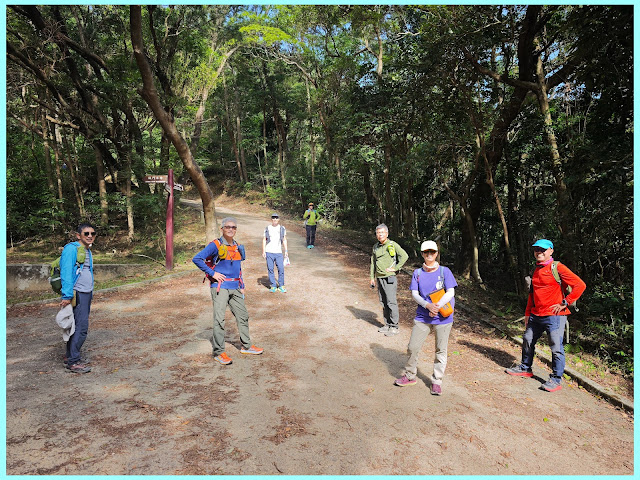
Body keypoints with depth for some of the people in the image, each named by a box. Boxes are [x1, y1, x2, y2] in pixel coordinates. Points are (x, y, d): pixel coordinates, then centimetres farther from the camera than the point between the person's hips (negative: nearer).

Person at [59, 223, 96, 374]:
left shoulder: (88, 251, 16)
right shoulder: (71, 249, -12)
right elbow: (66, 273, -18)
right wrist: (67, 296, -22)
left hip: (87, 293, 9)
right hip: (77, 294, -9)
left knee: (78, 326, 15)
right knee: (81, 327, -9)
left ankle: (71, 355, 26)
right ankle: (73, 362, -1)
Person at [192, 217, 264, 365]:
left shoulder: (237, 247, 13)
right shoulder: (215, 245, -8)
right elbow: (197, 259, -14)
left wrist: (242, 286, 19)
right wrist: (212, 273, -15)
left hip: (234, 288, 7)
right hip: (220, 287, -7)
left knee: (243, 316, 12)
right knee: (219, 319, -6)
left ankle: (246, 346, 27)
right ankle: (218, 353, 3)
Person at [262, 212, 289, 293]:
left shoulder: (282, 229, 8)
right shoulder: (267, 229, 5)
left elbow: (284, 240, 13)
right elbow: (264, 240, 8)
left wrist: (286, 251, 8)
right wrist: (263, 251, 1)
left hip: (278, 252, 0)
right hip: (269, 252, 0)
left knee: (281, 269, -6)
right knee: (270, 269, 1)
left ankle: (281, 286, 7)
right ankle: (273, 286, 11)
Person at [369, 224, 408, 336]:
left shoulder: (392, 245, -6)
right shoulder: (375, 247, 14)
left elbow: (404, 256, -13)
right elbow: (373, 263, 21)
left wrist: (395, 268, -13)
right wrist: (372, 277, 17)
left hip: (389, 278, -7)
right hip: (379, 278, 7)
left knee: (391, 302, -6)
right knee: (383, 302, 11)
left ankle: (394, 327, 2)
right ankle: (387, 324, 21)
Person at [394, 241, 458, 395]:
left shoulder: (444, 271, -1)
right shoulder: (417, 273, 6)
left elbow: (450, 293, -7)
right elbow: (414, 294, -1)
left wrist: (437, 306, -20)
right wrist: (428, 305, -18)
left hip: (442, 318, -2)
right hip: (422, 317, 2)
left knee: (440, 350, 6)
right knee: (413, 347, 4)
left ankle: (437, 381, 21)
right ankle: (410, 376, 24)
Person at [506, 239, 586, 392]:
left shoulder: (557, 267, -10)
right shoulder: (536, 270, 14)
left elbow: (580, 285, -15)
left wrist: (564, 303, -14)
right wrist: (528, 313, 18)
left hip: (554, 316, -8)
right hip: (536, 315, 9)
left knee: (556, 347, -3)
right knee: (528, 341, 17)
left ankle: (556, 379, 9)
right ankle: (525, 368, 33)